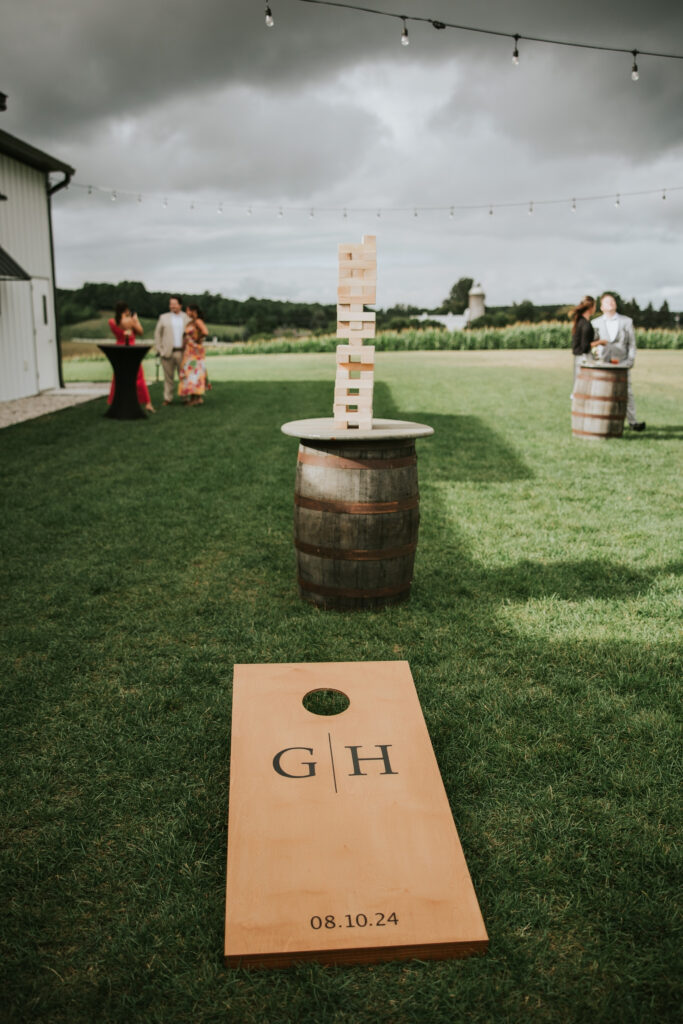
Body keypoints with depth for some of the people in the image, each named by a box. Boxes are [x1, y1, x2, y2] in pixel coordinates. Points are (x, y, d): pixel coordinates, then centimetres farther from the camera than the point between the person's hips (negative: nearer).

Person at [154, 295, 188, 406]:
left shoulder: (187, 318, 10)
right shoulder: (163, 317, 11)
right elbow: (157, 333, 11)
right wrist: (159, 349, 2)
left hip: (182, 352, 0)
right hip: (167, 352, 0)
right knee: (168, 376, 2)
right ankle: (168, 398, 9)